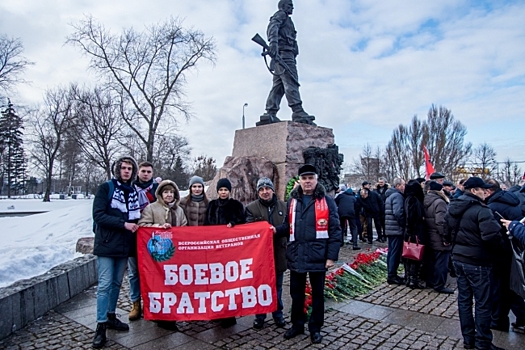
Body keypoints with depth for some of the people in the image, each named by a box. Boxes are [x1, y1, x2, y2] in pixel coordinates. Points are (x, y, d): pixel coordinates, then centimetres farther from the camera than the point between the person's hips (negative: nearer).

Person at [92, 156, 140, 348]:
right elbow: (98, 215, -14)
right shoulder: (106, 188, -6)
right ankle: (101, 325, 7)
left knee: (117, 283, 14)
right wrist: (123, 224, -18)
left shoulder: (134, 192, 8)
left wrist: (135, 225, -1)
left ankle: (111, 316, 29)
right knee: (105, 285, -3)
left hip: (125, 245, 5)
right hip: (107, 244, -5)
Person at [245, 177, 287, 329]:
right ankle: (259, 316, 27)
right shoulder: (251, 208, -5)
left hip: (278, 253, 2)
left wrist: (277, 231, -6)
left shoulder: (283, 206, 2)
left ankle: (278, 314, 33)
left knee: (277, 287, 16)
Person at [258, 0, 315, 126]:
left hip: (280, 55, 9)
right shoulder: (280, 14, 9)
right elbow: (272, 26, -12)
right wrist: (273, 42, -31)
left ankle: (270, 114, -9)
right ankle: (298, 112, -31)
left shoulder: (286, 20, 36)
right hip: (283, 51, -9)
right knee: (291, 81, -20)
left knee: (278, 85, -1)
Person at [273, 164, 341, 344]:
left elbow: (335, 230, -7)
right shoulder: (292, 200, 7)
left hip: (317, 256, -3)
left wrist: (331, 256, -12)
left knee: (317, 293, 13)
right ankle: (297, 324, 33)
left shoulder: (327, 201, -5)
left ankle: (315, 327, 29)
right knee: (296, 292, 16)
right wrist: (277, 229, -7)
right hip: (296, 255, 4)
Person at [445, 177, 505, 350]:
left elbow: (448, 232, 16)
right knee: (482, 303, 6)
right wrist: (500, 250, -9)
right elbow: (491, 236, -26)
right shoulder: (481, 210, -18)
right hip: (477, 262, -8)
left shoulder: (454, 208, 8)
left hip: (458, 258, 8)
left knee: (464, 299, 14)